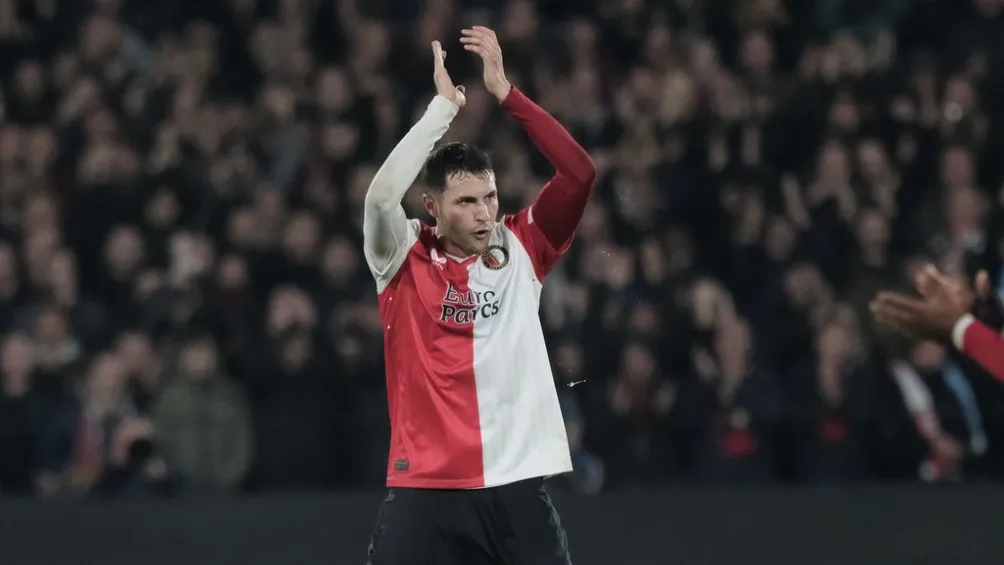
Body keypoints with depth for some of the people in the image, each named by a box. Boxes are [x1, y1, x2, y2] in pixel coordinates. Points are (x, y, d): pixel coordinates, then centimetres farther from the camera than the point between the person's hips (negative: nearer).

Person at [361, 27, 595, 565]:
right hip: (425, 490, -2)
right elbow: (382, 195, -19)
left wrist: (505, 92, -9)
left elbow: (580, 174, -4)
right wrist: (444, 104, -13)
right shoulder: (405, 259, 1)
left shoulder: (520, 251, 6)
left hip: (517, 488, 2)